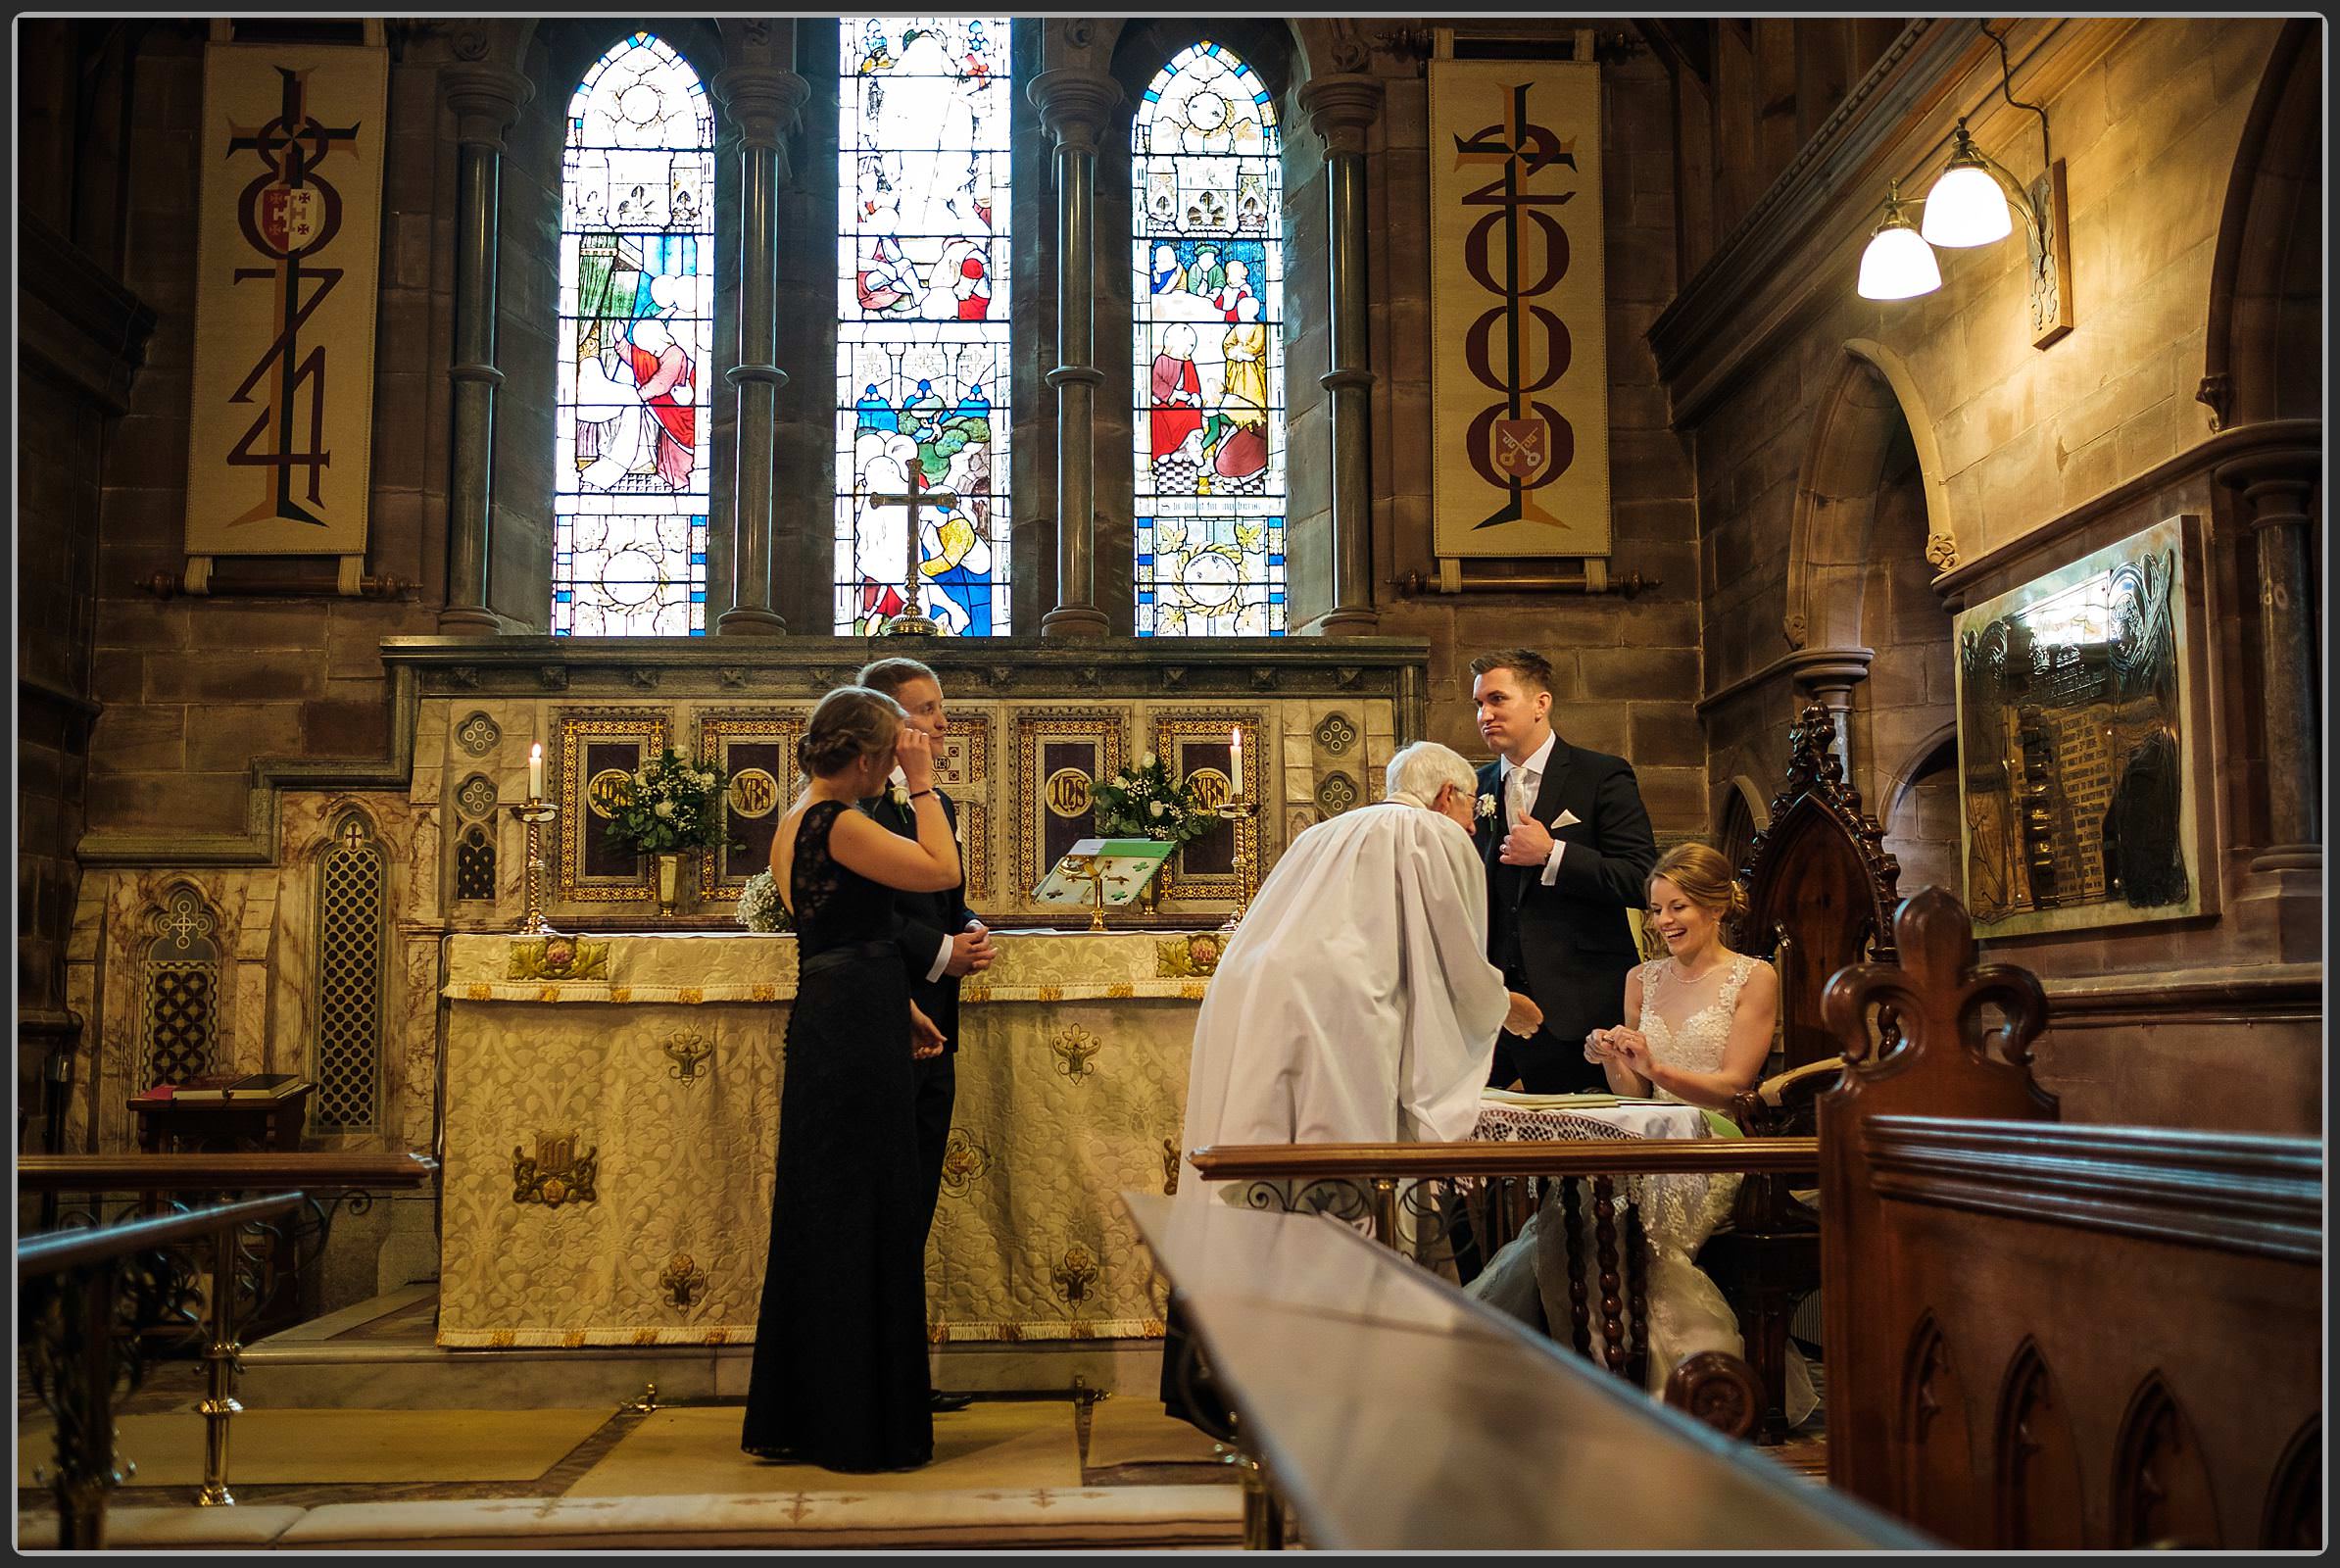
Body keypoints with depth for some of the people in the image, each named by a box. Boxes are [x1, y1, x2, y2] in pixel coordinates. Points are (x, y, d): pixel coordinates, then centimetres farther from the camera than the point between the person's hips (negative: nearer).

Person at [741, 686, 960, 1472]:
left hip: (824, 1030, 10)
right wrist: (923, 784, -9)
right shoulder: (838, 825, -16)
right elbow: (942, 870, -17)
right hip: (855, 1039, -10)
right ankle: (861, 1426, 6)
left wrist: (900, 1006, 22)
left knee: (820, 1222, 15)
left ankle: (796, 1418, 25)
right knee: (865, 1221, -2)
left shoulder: (796, 823, 15)